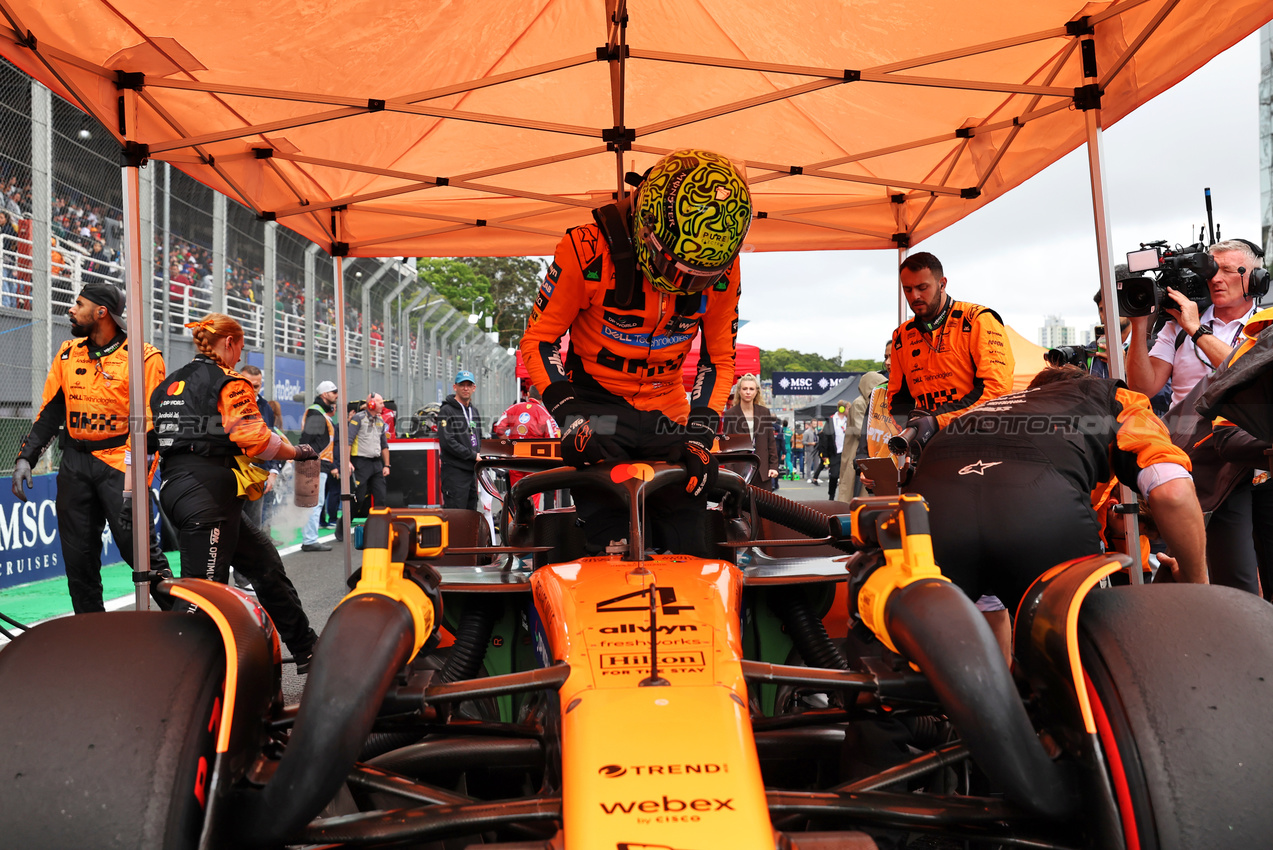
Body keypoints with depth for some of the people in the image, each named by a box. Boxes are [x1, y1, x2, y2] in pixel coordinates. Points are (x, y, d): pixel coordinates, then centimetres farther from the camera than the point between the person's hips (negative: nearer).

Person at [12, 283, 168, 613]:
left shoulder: (143, 356, -7)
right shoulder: (68, 353, 12)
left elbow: (149, 421, -10)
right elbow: (50, 410, 17)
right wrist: (26, 457, 7)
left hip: (120, 462, -6)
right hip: (75, 462, 6)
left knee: (138, 546, -12)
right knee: (77, 556, 8)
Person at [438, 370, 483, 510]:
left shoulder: (474, 412, 18)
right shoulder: (446, 411, -7)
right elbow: (446, 441, -17)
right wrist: (473, 455, -14)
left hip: (472, 470, 8)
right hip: (454, 471, -8)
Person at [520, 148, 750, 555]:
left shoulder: (721, 271, -8)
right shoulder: (588, 251, -18)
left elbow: (719, 359, 4)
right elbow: (538, 340, -8)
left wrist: (701, 433, -8)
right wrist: (568, 414, -20)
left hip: (667, 413, 3)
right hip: (598, 409, -3)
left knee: (688, 551, -1)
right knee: (610, 546, -14)